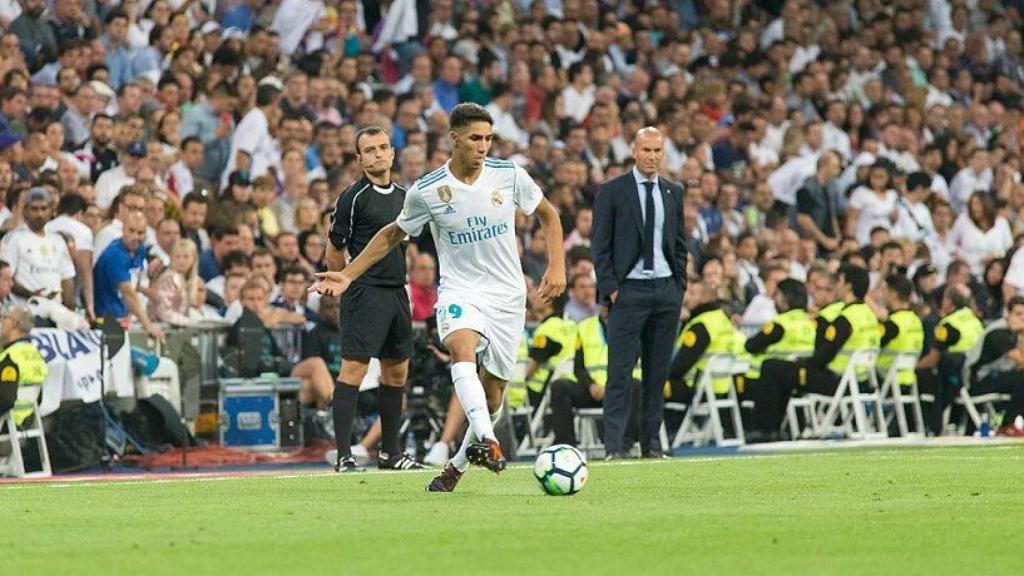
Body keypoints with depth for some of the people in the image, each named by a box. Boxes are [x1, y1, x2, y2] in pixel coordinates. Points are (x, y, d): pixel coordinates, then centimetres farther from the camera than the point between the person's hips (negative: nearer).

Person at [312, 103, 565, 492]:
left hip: (507, 297, 2)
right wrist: (347, 276, 7)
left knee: (493, 393, 4)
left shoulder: (509, 176, -4)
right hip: (459, 290, -2)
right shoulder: (426, 192, -6)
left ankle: (458, 465, 27)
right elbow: (393, 235, 10)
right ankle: (485, 440, -51)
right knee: (462, 346, -35)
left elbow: (549, 215, 12)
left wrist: (557, 266, 0)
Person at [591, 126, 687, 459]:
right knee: (620, 373, -8)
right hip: (628, 290, -4)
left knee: (658, 372, 5)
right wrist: (610, 288, -9)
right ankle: (614, 446, -10)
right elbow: (600, 245, -1)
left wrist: (679, 285, 8)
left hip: (666, 290, 4)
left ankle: (651, 443, 9)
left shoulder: (673, 193, 13)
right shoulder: (612, 192, 0)